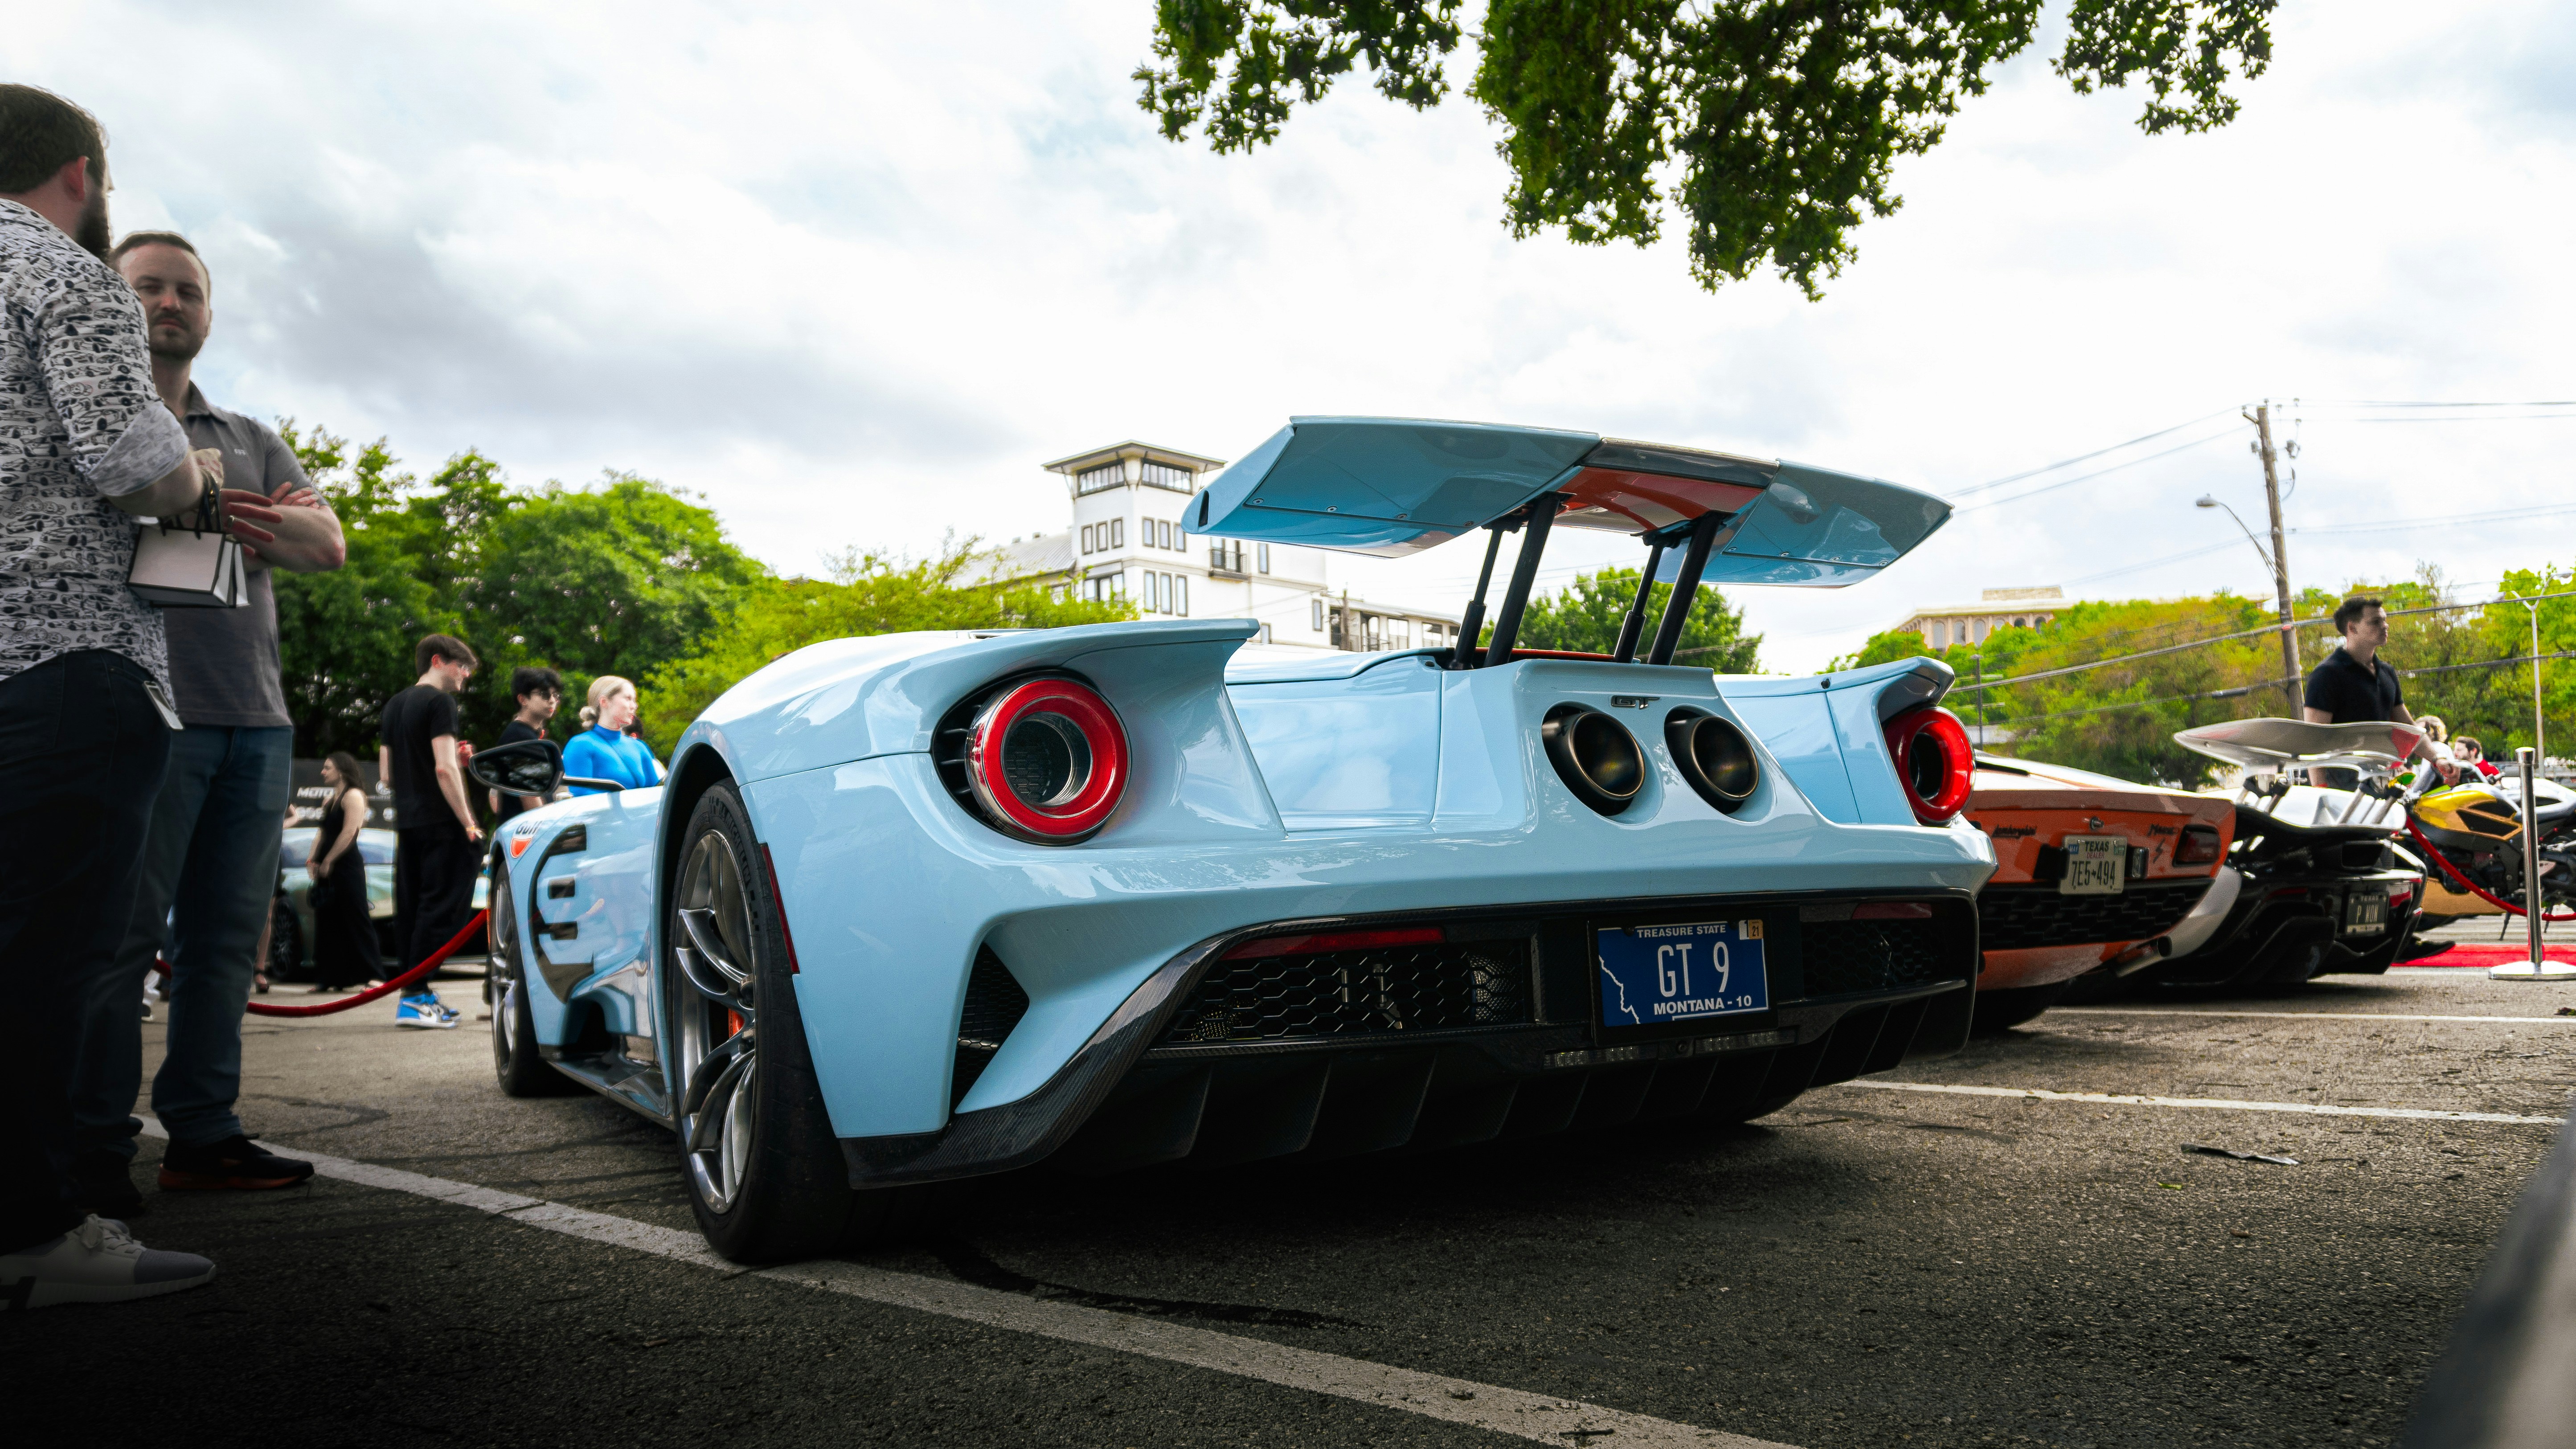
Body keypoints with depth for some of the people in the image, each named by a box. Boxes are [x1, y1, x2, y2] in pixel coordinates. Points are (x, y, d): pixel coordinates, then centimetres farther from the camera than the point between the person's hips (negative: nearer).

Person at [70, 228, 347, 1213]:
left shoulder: (252, 441, 23)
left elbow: (327, 544, 8)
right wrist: (239, 517, -10)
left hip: (256, 718, 5)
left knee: (226, 935, 6)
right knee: (122, 935, -5)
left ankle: (202, 1133, 13)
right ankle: (96, 1151, 1)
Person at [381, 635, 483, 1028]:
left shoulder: (395, 705, 17)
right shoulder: (440, 702, -9)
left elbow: (386, 771, 21)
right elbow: (444, 768, -18)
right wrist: (469, 823, -16)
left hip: (406, 821, 9)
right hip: (439, 820, -9)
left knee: (412, 908, 11)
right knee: (441, 907, -7)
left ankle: (414, 992, 16)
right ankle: (415, 996, -11)